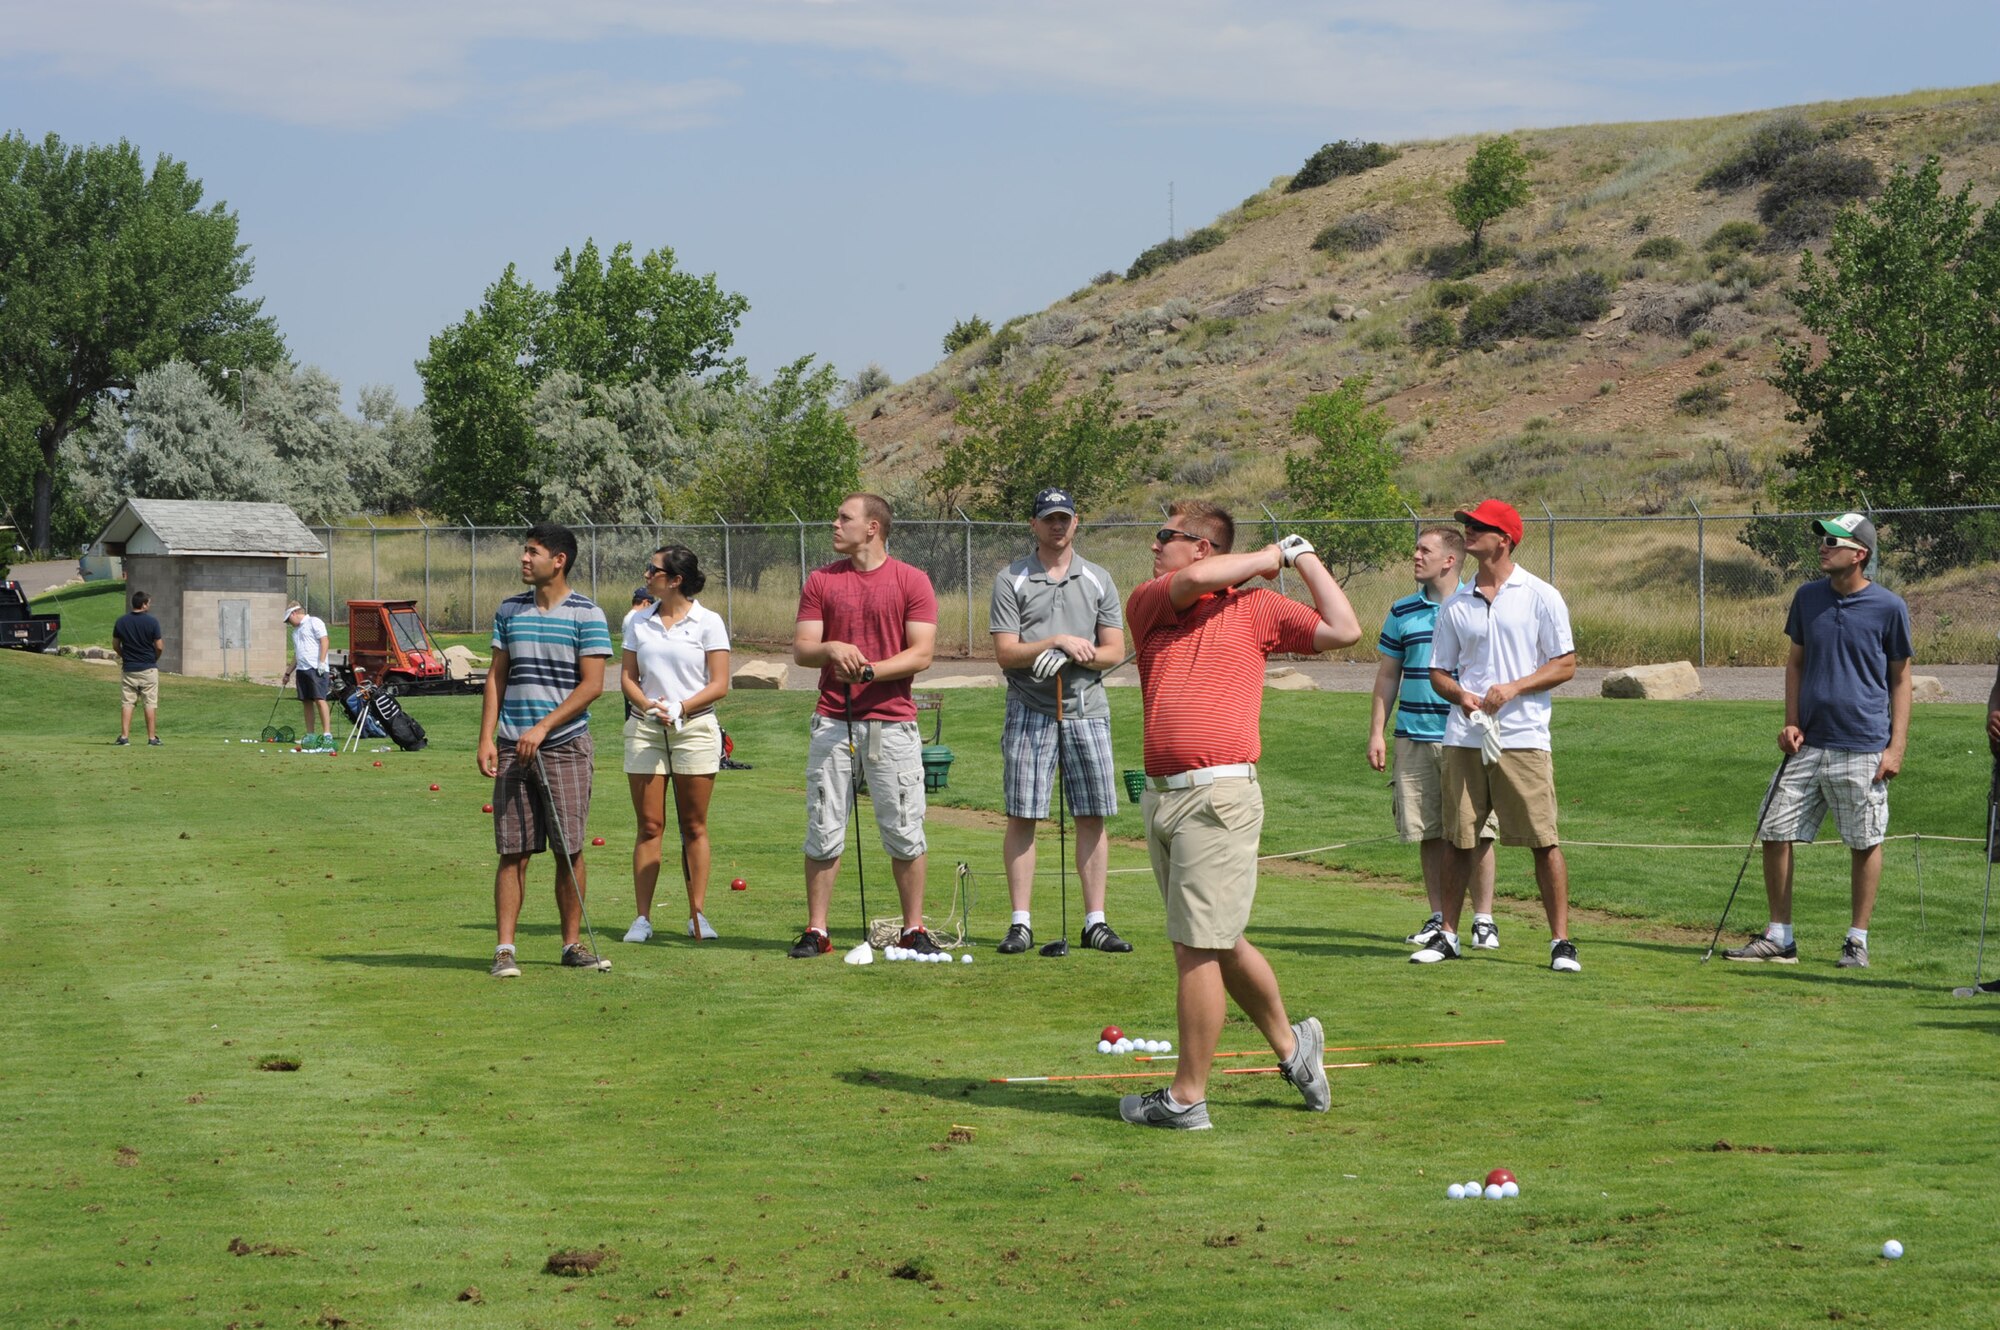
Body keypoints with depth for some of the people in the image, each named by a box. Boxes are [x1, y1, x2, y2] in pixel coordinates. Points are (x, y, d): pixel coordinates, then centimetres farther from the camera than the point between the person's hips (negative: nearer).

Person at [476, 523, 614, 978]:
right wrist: (487, 738, 2)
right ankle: (505, 949, 0)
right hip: (513, 749, 3)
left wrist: (543, 727, -13)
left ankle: (572, 942, 12)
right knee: (513, 851, -1)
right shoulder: (509, 610, 11)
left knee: (570, 849, 2)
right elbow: (496, 676, 12)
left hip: (565, 746, -3)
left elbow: (592, 684, -7)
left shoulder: (587, 615, -2)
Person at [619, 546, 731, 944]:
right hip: (645, 730, 2)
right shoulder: (637, 621, 10)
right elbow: (627, 676, 10)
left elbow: (719, 685, -3)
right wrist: (648, 706, -9)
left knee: (694, 825, 2)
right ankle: (643, 917, 2)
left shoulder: (708, 623, -1)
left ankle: (697, 914, 7)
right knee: (649, 825, 0)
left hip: (695, 728, -2)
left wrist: (680, 708, -16)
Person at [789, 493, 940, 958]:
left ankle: (914, 930, 9)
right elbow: (801, 648, 4)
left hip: (892, 722, -2)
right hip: (832, 722, 2)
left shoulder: (912, 582, 2)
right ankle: (816, 932, 7)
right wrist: (832, 650, -17)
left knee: (905, 831, 0)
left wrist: (871, 670, -18)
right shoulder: (820, 581, 10)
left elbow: (922, 654, -5)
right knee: (823, 830, 1)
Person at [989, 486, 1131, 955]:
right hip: (1029, 710, -2)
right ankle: (1021, 923, 1)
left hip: (1087, 709, 2)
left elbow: (1113, 650, 6)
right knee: (1022, 816, -4)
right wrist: (1057, 641, -14)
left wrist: (1070, 656, -11)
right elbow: (1005, 652, -3)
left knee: (1093, 817, 1)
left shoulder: (1098, 580, 11)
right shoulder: (1010, 580, 4)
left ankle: (1096, 922, 6)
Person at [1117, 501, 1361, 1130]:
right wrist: (1269, 555, 5)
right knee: (1217, 943, 15)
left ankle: (1187, 1096, 2)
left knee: (1199, 948, -5)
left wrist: (1301, 556, 6)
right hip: (1160, 794, 5)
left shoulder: (1256, 609, 5)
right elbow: (1193, 581, -7)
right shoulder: (1147, 602, 12)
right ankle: (1291, 1043, 33)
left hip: (1218, 796, -5)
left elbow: (1343, 630, 0)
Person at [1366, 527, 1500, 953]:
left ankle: (1483, 919, 5)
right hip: (1414, 737, 3)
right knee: (1428, 832, 5)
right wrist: (1376, 732, 9)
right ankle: (1439, 917, 14)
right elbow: (1387, 677, 15)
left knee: (1476, 830, -4)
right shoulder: (1402, 612, 10)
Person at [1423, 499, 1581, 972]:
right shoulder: (1456, 604, 12)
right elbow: (1438, 672, 17)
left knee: (1544, 840, -6)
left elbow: (1565, 666, 1)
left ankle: (1561, 941, -1)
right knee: (1461, 840, 7)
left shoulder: (1541, 597, 2)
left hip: (1522, 737, -4)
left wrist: (1513, 688, -13)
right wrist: (1461, 695, -6)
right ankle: (1447, 933, 17)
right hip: (1464, 737, 4)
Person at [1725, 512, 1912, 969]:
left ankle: (1858, 940, 14)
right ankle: (1779, 937, 12)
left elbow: (1900, 678, 3)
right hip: (1808, 744, 4)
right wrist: (1791, 722, 4)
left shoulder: (1889, 607, -3)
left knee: (1865, 844, 2)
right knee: (1775, 834, 1)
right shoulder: (1807, 597, 7)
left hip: (1863, 749, -4)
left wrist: (1897, 746, -4)